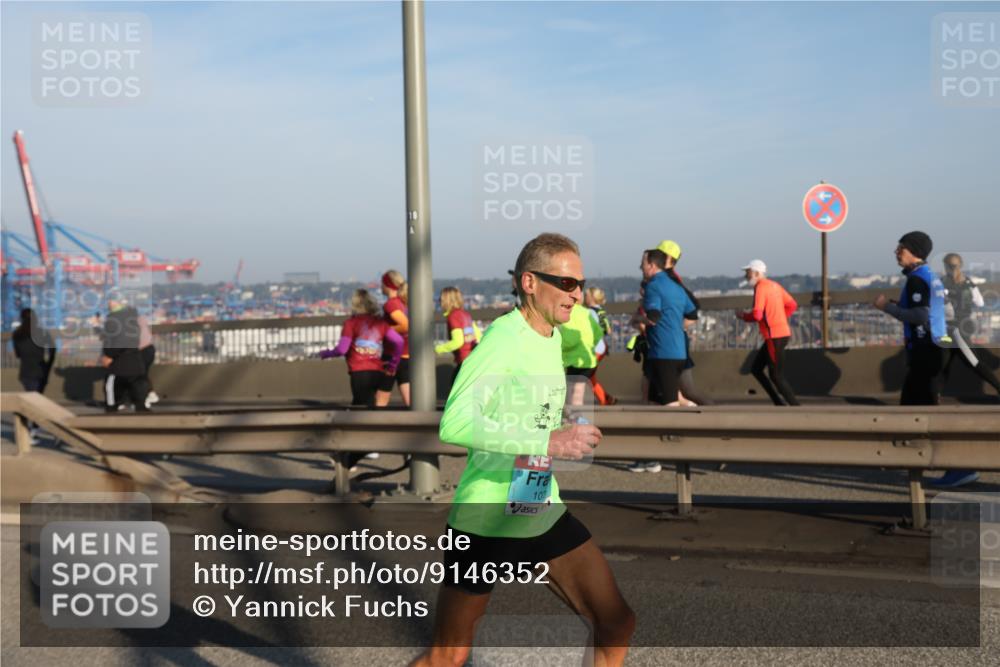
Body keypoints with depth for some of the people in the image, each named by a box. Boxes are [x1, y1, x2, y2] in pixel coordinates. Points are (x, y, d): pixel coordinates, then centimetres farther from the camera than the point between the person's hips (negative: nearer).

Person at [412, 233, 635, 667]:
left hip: (545, 514, 8)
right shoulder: (504, 336, -20)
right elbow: (454, 424, -33)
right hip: (485, 522, -7)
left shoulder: (553, 335, 8)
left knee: (617, 624, 1)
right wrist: (549, 442, -34)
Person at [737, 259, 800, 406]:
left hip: (775, 337, -9)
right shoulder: (774, 285, 14)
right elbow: (792, 305, 18)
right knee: (756, 369, 15)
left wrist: (743, 315, -4)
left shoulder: (760, 288, -14)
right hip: (781, 332, 9)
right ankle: (780, 404, 14)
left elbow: (756, 315, -23)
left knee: (776, 376, -2)